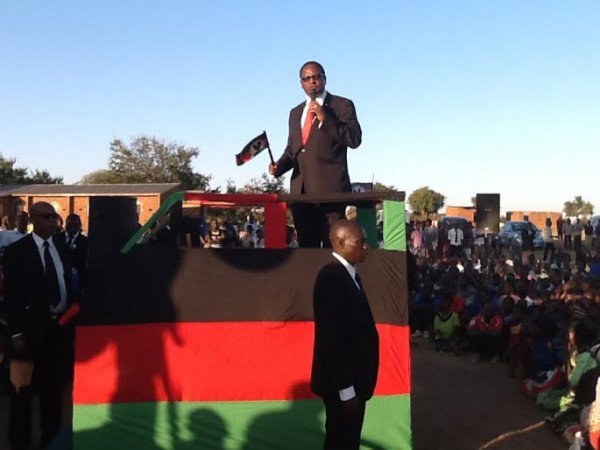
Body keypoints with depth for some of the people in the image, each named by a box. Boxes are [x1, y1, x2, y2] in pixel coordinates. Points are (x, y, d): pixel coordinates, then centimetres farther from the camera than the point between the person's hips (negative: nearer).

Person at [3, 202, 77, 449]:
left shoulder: (62, 248, 8)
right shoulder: (16, 251, -7)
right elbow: (11, 296, -10)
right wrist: (16, 333, -15)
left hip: (61, 325, 5)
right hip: (33, 328, -4)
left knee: (54, 385, 15)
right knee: (23, 387, 8)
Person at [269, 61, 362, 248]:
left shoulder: (342, 105, 5)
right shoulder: (295, 112, 22)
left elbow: (354, 139, -7)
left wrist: (325, 119, -13)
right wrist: (279, 166, 6)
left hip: (330, 188, -5)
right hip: (301, 190, 5)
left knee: (333, 245, -9)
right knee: (306, 245, 5)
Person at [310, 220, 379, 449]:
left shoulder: (347, 274, 9)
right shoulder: (331, 277, -21)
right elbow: (333, 336, -24)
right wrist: (345, 388, -22)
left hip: (352, 377, 9)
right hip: (342, 383, -9)